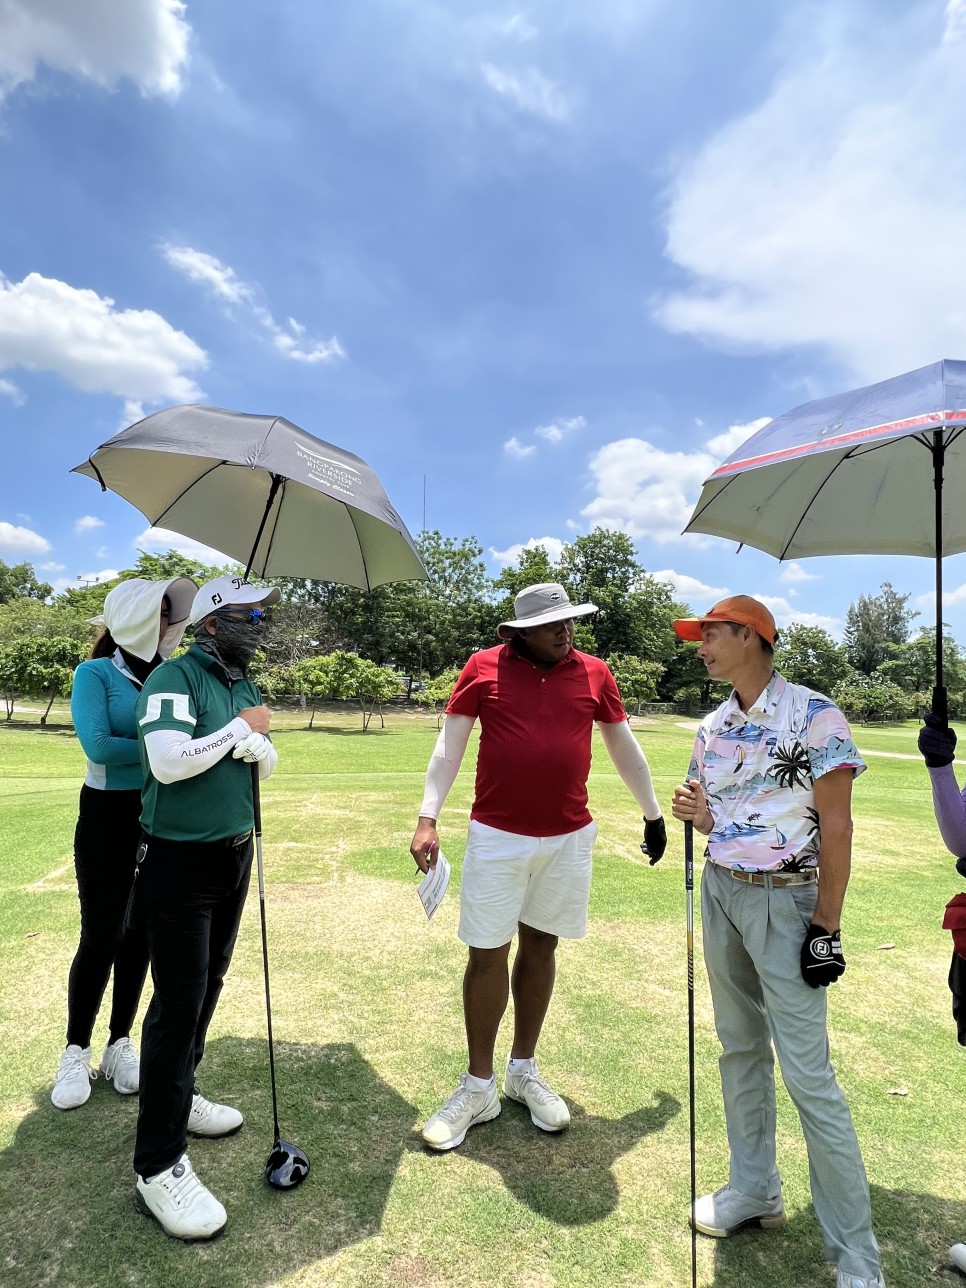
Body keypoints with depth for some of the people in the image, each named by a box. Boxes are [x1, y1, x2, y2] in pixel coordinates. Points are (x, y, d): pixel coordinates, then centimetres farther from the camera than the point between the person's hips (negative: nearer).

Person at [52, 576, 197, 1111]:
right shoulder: (96, 673, -9)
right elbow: (97, 745, -20)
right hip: (109, 816, -4)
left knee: (141, 934, 11)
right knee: (101, 937, 3)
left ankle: (120, 1045, 29)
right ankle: (76, 1053, 24)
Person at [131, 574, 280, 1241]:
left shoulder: (244, 685, 9)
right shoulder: (176, 677, -15)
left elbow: (270, 761, 6)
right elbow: (170, 760, -28)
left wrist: (256, 740, -16)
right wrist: (240, 727, -17)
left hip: (234, 856, 8)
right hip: (179, 862, -8)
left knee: (207, 985, 19)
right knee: (178, 1003, -3)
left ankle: (179, 1095, 39)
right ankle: (158, 1166, 9)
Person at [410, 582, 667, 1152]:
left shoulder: (594, 673, 3)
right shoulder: (484, 668, -4)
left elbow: (625, 747, 12)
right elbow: (449, 746, -3)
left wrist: (652, 811, 18)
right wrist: (428, 817, -10)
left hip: (569, 838, 2)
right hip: (498, 837, -2)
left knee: (540, 947, 15)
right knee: (487, 955, 6)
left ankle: (524, 1070, 34)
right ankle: (479, 1087, 25)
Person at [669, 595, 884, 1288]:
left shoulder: (813, 715, -12)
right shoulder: (714, 725, 8)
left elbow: (836, 826, -13)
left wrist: (826, 926, -14)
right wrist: (694, 811, -7)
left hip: (784, 901, -6)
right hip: (719, 892, 7)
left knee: (808, 1074, -2)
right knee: (740, 1048, 17)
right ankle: (754, 1190, 35)